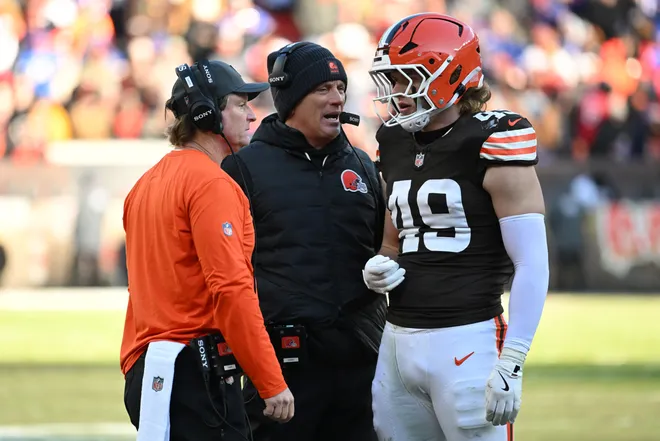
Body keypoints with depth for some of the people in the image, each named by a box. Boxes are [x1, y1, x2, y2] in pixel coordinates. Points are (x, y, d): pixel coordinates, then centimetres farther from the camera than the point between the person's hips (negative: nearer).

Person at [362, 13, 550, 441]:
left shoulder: (492, 145, -9)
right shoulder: (397, 145, 12)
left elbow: (532, 265, -13)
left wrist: (511, 365, -19)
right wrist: (381, 268, 2)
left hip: (467, 342, -7)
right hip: (399, 341, 7)